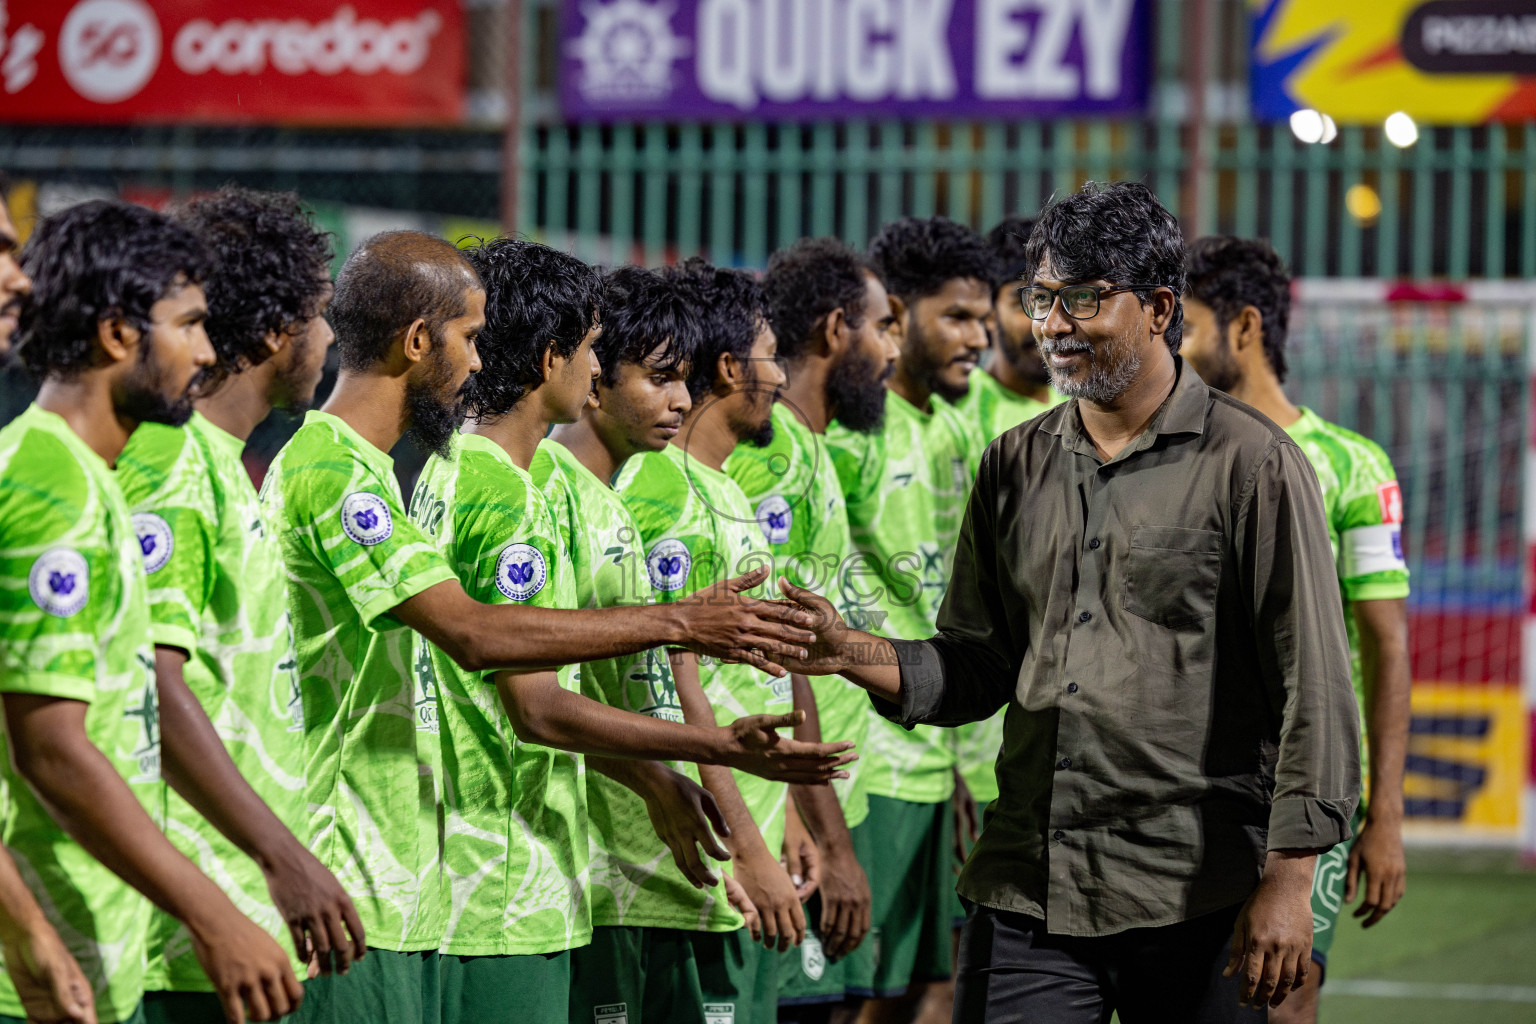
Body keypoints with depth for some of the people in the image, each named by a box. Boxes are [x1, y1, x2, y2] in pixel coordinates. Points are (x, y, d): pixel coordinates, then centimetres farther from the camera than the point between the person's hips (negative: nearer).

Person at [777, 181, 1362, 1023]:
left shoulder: (1251, 465, -4)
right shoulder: (1015, 465, 13)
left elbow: (1312, 688, -6)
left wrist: (1286, 881, -11)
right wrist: (854, 654, -3)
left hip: (1194, 905, -4)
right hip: (1026, 891, 4)